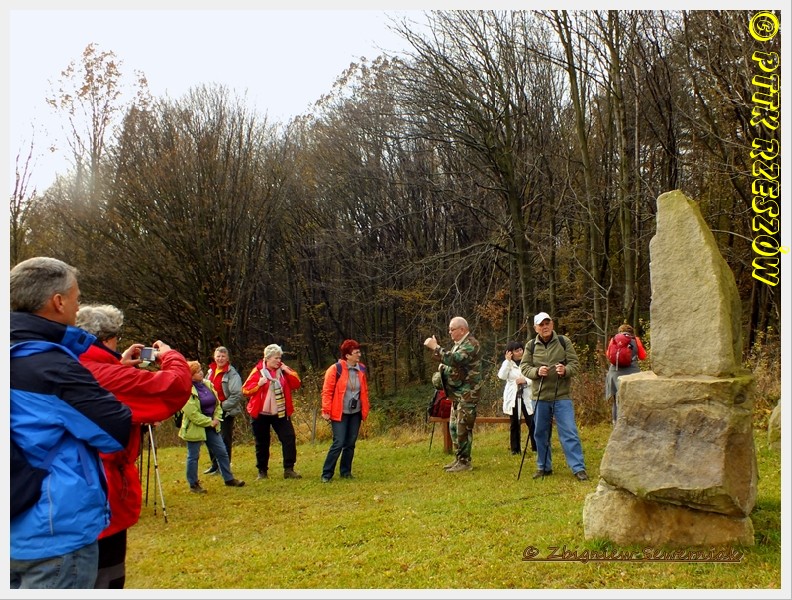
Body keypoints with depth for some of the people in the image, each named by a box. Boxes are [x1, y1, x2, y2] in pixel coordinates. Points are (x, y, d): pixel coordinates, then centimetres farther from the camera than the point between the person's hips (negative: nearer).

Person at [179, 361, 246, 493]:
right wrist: (209, 422, -15)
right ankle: (193, 485, 18)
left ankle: (229, 479, 23)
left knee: (222, 452, 10)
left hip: (211, 425, 7)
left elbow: (217, 403, 11)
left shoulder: (207, 384, 4)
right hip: (195, 428, -7)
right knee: (193, 456, 5)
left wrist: (216, 419, -4)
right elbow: (192, 413, -22)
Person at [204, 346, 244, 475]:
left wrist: (223, 406, -19)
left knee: (225, 439, 1)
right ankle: (215, 465, 28)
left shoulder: (232, 373, -13)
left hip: (227, 411, -7)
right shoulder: (211, 371, 9)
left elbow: (237, 394, -20)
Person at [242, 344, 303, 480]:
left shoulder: (283, 371, 6)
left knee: (289, 438, -7)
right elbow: (245, 390, -7)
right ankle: (262, 471, 21)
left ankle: (289, 470, -2)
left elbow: (296, 384, 2)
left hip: (280, 413, 3)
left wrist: (288, 371, -7)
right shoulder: (258, 371, -5)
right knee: (262, 443, 7)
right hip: (261, 413, -2)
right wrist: (259, 384, -22)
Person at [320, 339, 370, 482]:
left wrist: (365, 410, 11)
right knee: (338, 443, -8)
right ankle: (326, 474, 2)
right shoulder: (335, 369, -12)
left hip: (355, 413, 6)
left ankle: (345, 472, 22)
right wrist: (326, 411, -14)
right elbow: (327, 391, -11)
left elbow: (364, 391, 13)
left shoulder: (361, 369, 6)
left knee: (350, 444, 10)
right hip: (340, 413, -6)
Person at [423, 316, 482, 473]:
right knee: (454, 426, 13)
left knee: (463, 427, -7)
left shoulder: (471, 344, -14)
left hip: (467, 394, -10)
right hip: (457, 393, 10)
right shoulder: (458, 344, 17)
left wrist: (435, 347, -23)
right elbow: (452, 363, 24)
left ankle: (464, 461, 1)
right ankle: (459, 459, 22)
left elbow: (455, 360, -28)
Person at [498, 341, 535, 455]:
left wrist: (526, 381, -16)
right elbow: (501, 376, -11)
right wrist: (507, 360, -12)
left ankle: (536, 447, 5)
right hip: (513, 398, 1)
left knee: (532, 423, -5)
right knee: (514, 424, 6)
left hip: (527, 397, -1)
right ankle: (515, 449, 13)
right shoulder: (508, 364, 6)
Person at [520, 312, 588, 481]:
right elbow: (524, 367, 3)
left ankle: (579, 468, 0)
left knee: (569, 432, -6)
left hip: (562, 396, -2)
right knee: (541, 433, 11)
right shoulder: (531, 346, 4)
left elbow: (575, 364, 0)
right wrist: (536, 371, -17)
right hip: (540, 397, 2)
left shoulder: (564, 342, 1)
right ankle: (544, 467, 25)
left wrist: (566, 370, -22)